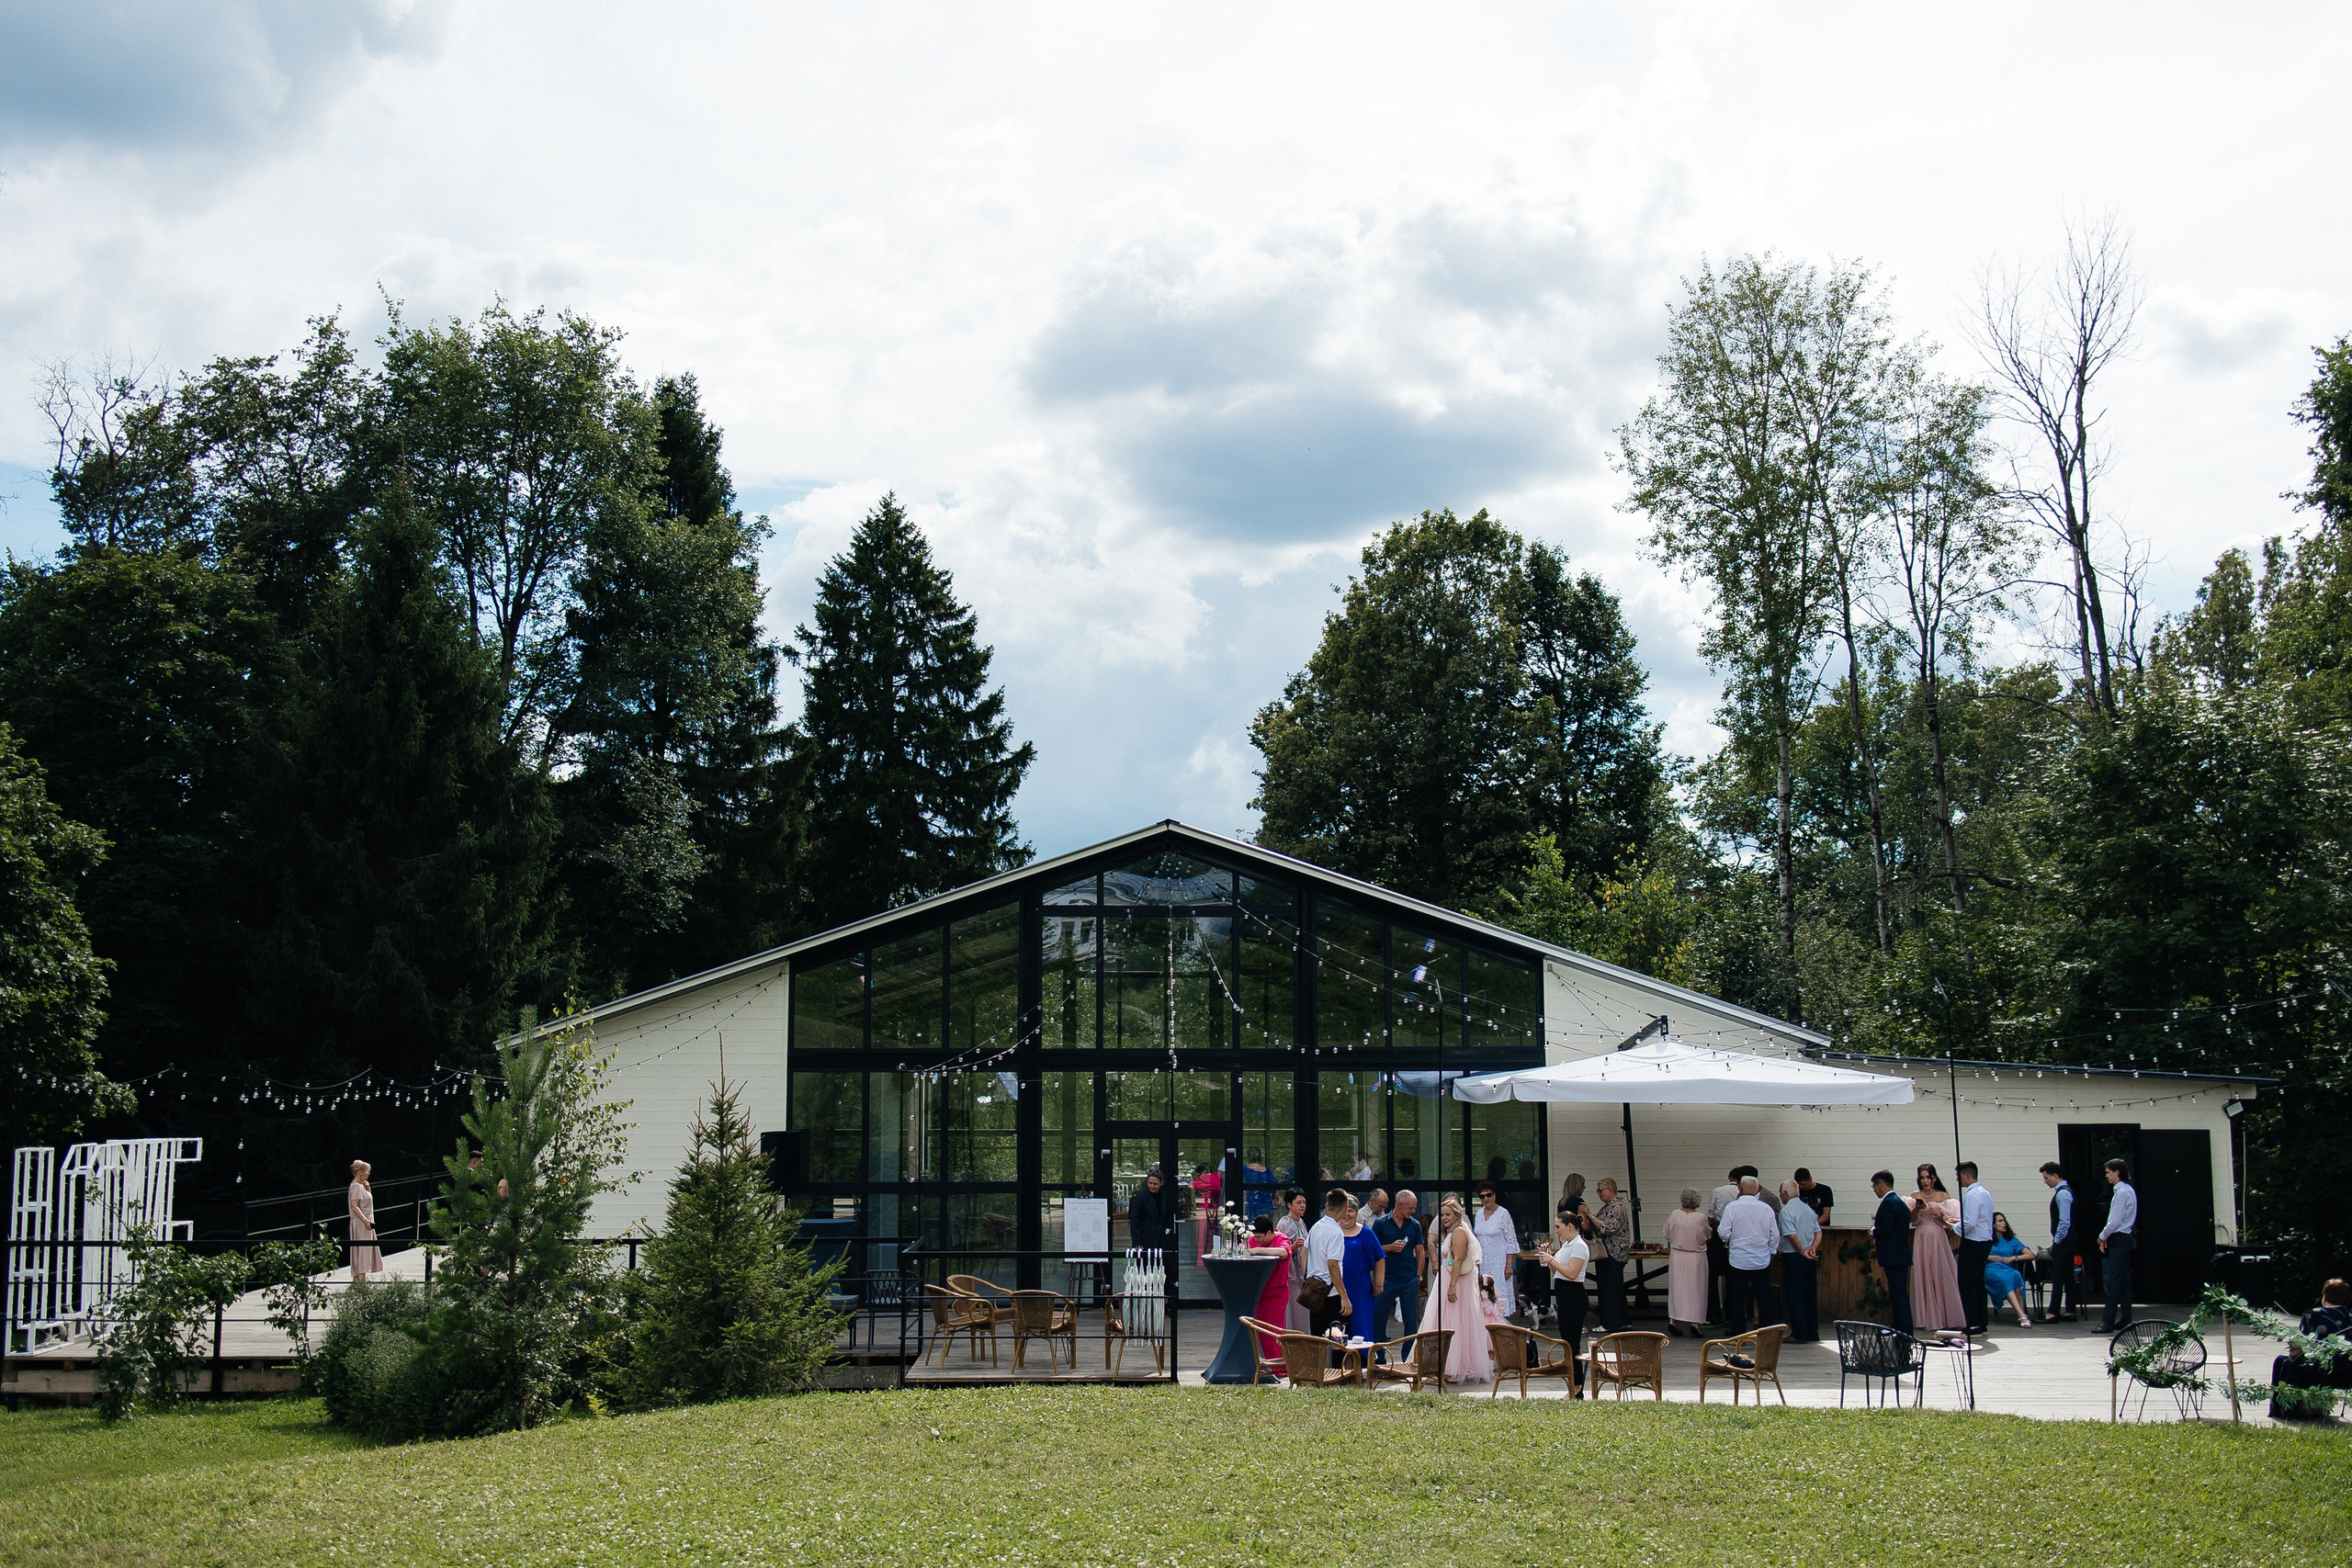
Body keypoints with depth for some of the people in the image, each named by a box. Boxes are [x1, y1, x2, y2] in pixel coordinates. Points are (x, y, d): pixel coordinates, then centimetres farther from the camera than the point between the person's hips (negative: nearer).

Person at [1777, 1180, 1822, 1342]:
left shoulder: (1786, 1210, -12)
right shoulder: (1808, 1209, 12)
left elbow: (1792, 1235, -21)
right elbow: (1818, 1231, 11)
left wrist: (1803, 1253, -12)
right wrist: (1813, 1248, 0)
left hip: (1793, 1257, -8)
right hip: (1809, 1260, 8)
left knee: (1794, 1296, -3)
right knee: (1810, 1294, 12)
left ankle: (1799, 1334, -4)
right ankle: (1812, 1333, 17)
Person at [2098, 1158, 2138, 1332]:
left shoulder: (2122, 1192, -16)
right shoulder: (2126, 1190, 14)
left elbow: (2115, 1221, -18)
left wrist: (2102, 1236, -4)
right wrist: (2106, 1237, 14)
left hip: (2119, 1240, -10)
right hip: (2123, 1239, 10)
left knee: (2113, 1282, -10)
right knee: (2123, 1281, 12)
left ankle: (2108, 1322, -12)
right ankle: (2125, 1320, 16)